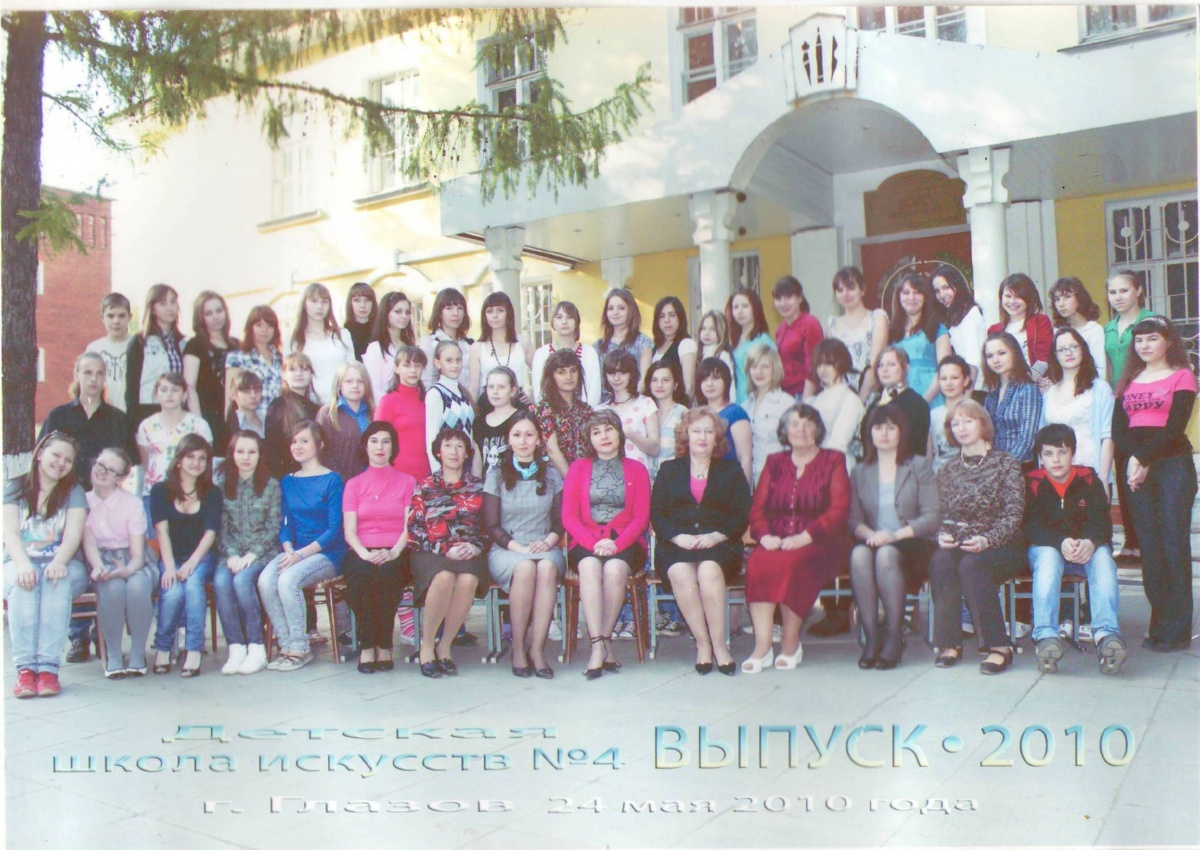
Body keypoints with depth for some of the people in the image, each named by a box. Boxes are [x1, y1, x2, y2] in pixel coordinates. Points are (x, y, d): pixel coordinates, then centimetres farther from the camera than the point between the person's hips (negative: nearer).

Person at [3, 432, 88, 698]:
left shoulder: (74, 492, 12)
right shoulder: (14, 488, 11)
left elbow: (73, 534, -4)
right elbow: (10, 532, -5)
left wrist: (58, 562, -26)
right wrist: (23, 564, -25)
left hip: (62, 562, 0)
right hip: (21, 562, 0)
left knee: (58, 580, -35)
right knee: (22, 582, -35)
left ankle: (48, 667, -42)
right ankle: (25, 667, -40)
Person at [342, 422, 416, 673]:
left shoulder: (407, 482, 16)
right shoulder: (353, 485, 18)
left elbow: (410, 526, 3)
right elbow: (349, 531, 5)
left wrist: (393, 552, -16)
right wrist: (365, 553, -16)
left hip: (396, 554, -1)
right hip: (362, 553, 1)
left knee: (387, 573, -35)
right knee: (362, 573, -34)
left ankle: (384, 646, -25)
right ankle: (366, 646, -26)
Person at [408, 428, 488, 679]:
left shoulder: (477, 487, 18)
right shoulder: (425, 487, 14)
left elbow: (488, 527, 13)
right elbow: (415, 529, 4)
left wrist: (475, 546, -8)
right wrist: (446, 550, -10)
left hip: (470, 552, 1)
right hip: (432, 552, -1)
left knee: (467, 581, -34)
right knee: (445, 577, -36)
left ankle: (444, 646, -18)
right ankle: (427, 646, -19)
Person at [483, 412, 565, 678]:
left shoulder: (551, 475, 14)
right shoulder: (496, 475, 7)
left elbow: (561, 521, 11)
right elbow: (492, 526, 2)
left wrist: (548, 542, -10)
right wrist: (519, 548, -13)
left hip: (545, 549, 1)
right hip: (505, 550, -1)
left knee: (547, 567, -35)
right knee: (525, 567, -36)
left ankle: (537, 648, -31)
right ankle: (518, 648, -24)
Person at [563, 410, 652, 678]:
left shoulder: (636, 470, 13)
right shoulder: (578, 468, 15)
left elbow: (641, 518, 3)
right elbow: (569, 517, 4)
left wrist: (616, 544, -15)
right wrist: (595, 543, -13)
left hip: (625, 542, 0)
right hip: (586, 542, 0)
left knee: (614, 568, -33)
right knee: (590, 566, -33)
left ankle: (601, 644, -25)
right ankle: (602, 647, -37)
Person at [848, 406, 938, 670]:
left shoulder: (920, 467, 8)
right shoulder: (860, 472, 17)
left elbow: (932, 517, -3)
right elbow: (853, 519, 7)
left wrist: (896, 535, -17)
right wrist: (869, 534, -15)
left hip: (913, 545, -2)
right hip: (873, 541, 3)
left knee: (886, 554, -36)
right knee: (859, 554, -32)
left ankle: (895, 637, -25)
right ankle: (871, 637, -29)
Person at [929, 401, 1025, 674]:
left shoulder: (1006, 464, 2)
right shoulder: (948, 470, 14)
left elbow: (1014, 514, -7)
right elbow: (941, 515, 11)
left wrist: (986, 540, -23)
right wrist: (942, 536, -12)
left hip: (1001, 547, -3)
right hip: (956, 544, 3)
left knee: (971, 564, -35)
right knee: (940, 560, -30)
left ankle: (999, 646, -28)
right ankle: (950, 642, -24)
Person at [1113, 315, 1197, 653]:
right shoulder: (1129, 381, 17)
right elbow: (1117, 427, 6)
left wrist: (1145, 460, -14)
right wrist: (1132, 459, -11)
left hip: (1172, 463, -4)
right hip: (1136, 467, 4)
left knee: (1173, 543, -7)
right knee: (1149, 545, 2)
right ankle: (1158, 625, 7)